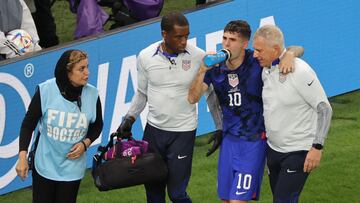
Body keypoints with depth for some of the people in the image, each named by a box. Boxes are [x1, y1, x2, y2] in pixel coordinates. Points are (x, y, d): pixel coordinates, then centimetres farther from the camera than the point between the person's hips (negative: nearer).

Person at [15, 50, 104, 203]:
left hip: (72, 169, 1)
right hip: (44, 165, -1)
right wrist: (22, 157, -13)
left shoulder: (92, 95, -10)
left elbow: (97, 126, 8)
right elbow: (28, 124, -7)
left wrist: (85, 144, -10)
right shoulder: (45, 91, -15)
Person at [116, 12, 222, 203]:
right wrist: (130, 117, 0)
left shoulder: (199, 57, -11)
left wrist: (220, 127, -2)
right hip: (154, 129, 3)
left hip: (183, 132, -3)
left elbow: (211, 94, 1)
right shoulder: (146, 56, -5)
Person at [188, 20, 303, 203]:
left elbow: (297, 49, -6)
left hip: (254, 141, -5)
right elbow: (193, 98, -4)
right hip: (228, 140, 5)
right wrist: (202, 71, -19)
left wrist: (290, 55, -30)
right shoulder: (216, 68, 0)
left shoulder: (257, 63, -12)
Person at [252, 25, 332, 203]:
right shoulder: (266, 70, 3)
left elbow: (324, 108, -17)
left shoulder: (300, 71, -19)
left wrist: (317, 147, -21)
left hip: (299, 152, -8)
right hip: (273, 148, 8)